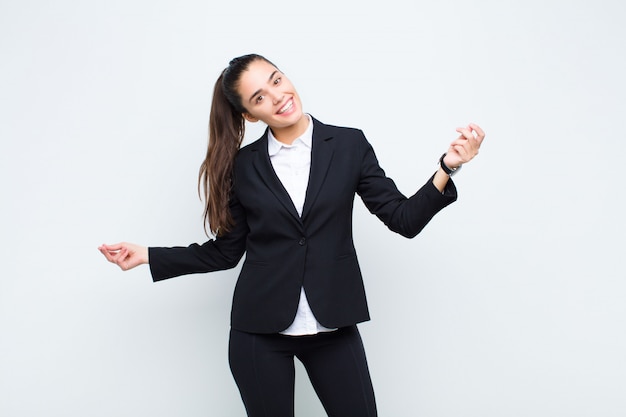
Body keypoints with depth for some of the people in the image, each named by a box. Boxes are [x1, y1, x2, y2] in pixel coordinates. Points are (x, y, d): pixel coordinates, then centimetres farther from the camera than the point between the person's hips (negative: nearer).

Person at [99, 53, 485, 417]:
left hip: (333, 327, 0)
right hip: (260, 331, 1)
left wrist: (447, 168, -16)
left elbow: (403, 219, -3)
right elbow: (226, 251, 6)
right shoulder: (243, 165, 1)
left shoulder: (349, 144, -2)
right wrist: (148, 255, 2)